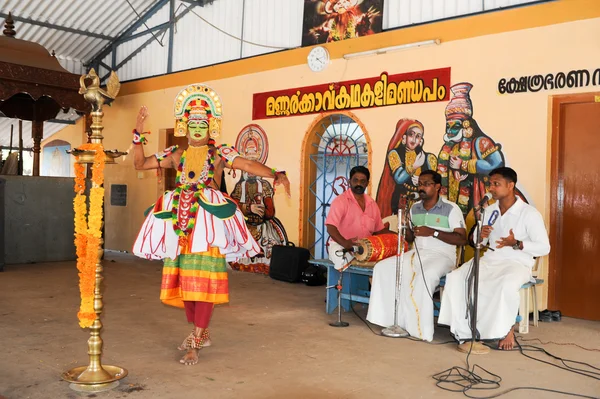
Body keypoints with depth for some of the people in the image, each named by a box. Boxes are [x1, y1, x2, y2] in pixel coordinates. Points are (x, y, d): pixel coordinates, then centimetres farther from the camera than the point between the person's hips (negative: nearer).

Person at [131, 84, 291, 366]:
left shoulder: (219, 153, 3)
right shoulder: (176, 154, 13)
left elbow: (249, 165, -10)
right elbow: (140, 164, 15)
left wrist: (277, 175, -27)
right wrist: (138, 133, 7)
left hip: (208, 221, -4)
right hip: (181, 221, 4)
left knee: (204, 279, -6)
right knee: (183, 278, 7)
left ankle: (195, 342, 1)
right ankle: (201, 333, 24)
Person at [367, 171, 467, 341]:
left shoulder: (451, 208, -6)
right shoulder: (415, 208, 13)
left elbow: (462, 239, -12)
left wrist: (433, 232, -19)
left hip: (441, 255, -6)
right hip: (416, 253, 6)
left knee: (424, 276, -37)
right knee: (383, 267, -14)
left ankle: (419, 328, -25)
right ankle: (390, 318, -11)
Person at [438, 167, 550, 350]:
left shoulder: (529, 213, -8)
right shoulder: (489, 211, 10)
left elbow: (544, 248, -9)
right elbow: (478, 243, 17)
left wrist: (516, 244, -24)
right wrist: (480, 236, -8)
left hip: (517, 263, -5)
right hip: (490, 260, 6)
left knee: (507, 285, -39)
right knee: (456, 277, -19)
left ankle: (506, 329, -14)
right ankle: (465, 330, -13)